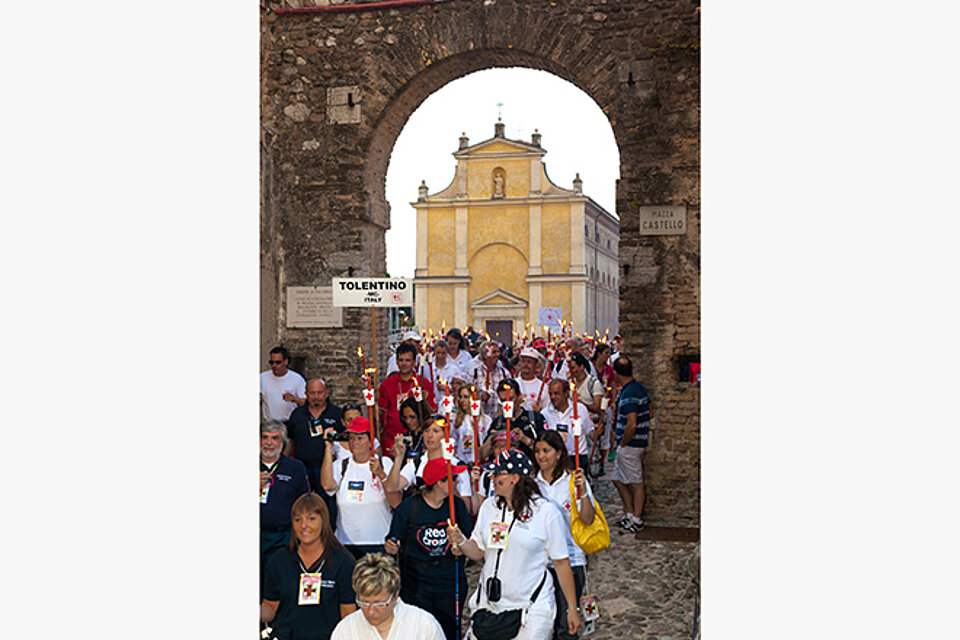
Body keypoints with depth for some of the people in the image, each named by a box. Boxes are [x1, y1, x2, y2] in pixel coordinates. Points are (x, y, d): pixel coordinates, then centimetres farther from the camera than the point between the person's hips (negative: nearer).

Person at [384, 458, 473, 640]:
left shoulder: (457, 505, 4)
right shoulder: (407, 508, -5)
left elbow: (470, 537, 13)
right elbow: (395, 542, 3)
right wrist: (391, 548, -17)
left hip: (450, 584, 3)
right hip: (416, 588, -2)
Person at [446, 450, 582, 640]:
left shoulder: (546, 512, -8)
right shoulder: (488, 506, 6)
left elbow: (561, 562, -5)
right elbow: (478, 552, 12)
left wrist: (572, 608, -4)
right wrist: (461, 541, -9)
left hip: (532, 608, -4)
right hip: (488, 603, 4)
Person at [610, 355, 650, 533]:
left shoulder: (629, 394, -22)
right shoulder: (641, 388, 8)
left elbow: (631, 425, -27)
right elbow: (649, 415, 18)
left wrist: (623, 443, -14)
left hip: (629, 445, -9)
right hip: (640, 442, 9)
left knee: (636, 483, 2)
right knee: (618, 479, 17)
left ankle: (636, 520, 12)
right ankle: (629, 514, 24)